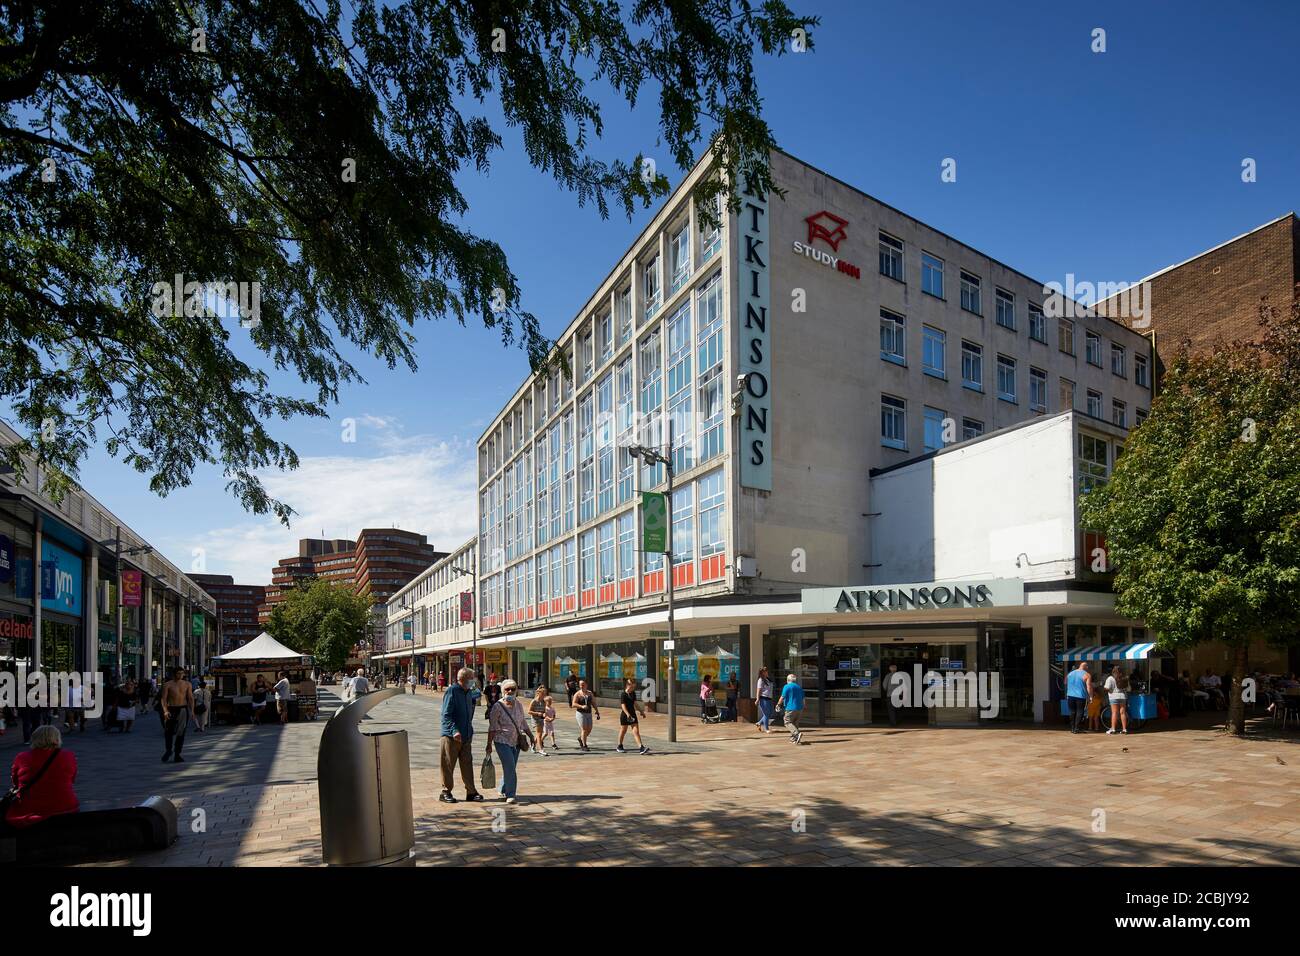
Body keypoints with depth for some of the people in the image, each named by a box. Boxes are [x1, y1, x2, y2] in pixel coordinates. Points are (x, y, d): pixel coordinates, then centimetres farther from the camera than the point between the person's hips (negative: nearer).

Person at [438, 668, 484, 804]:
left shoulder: (468, 692, 12)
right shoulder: (452, 691, -12)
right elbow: (446, 715, -18)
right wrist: (454, 731, -28)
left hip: (466, 736, 7)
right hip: (451, 736, -7)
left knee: (467, 764, 9)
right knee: (448, 764, 3)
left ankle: (471, 791, 15)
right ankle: (445, 792, 13)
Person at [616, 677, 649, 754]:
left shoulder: (633, 693, 7)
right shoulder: (623, 695, -14)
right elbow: (623, 706, -22)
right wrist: (628, 714, -34)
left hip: (633, 715, 5)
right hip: (625, 715, -5)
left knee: (636, 731, -4)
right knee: (623, 731, 11)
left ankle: (641, 748, -12)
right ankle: (619, 746, 30)